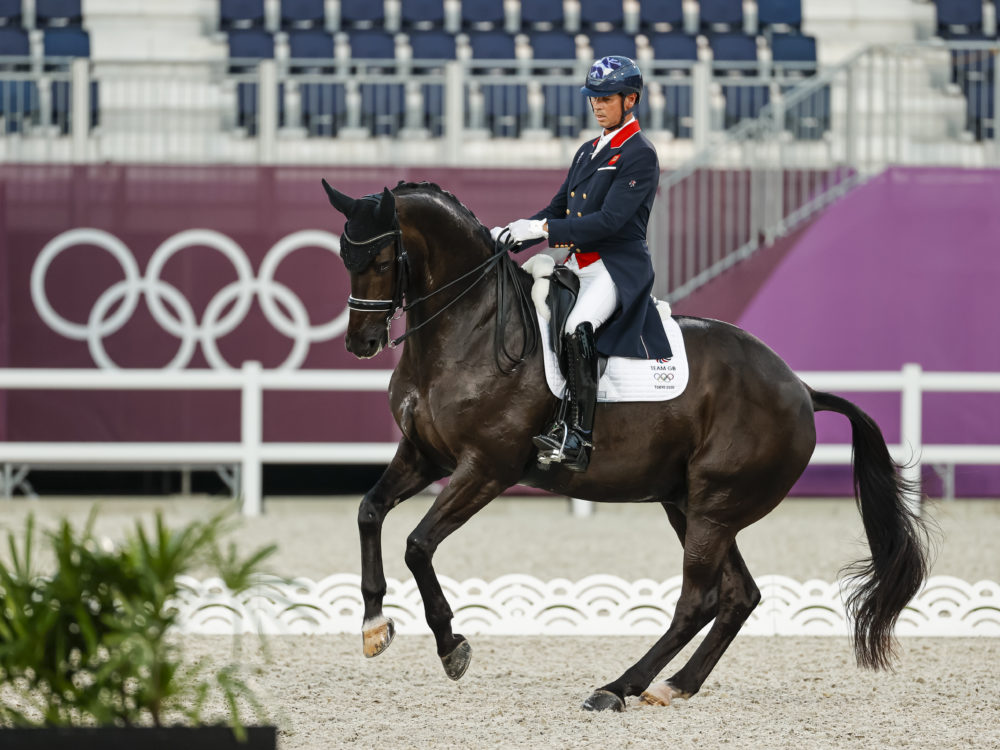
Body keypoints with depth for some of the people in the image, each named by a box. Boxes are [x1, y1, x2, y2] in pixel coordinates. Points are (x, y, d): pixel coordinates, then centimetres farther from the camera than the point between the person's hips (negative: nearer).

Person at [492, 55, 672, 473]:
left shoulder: (639, 155, -8)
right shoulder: (588, 152, 19)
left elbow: (609, 220, -18)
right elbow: (559, 207, 20)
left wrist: (543, 230, -22)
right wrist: (513, 233, 2)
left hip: (620, 267, -10)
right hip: (579, 262, 10)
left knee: (578, 329, -33)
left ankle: (577, 438, -35)